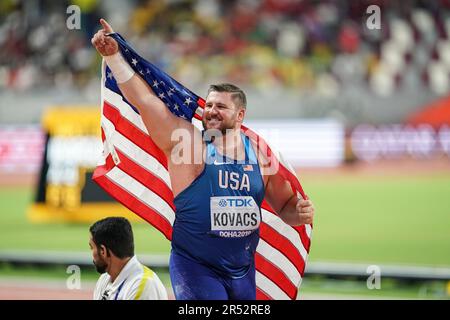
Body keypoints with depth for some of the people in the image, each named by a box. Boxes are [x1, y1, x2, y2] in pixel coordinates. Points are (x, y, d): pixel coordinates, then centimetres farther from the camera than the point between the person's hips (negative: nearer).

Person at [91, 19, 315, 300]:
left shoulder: (259, 154, 6)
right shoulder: (188, 141, -4)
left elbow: (285, 206, 16)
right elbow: (144, 99, -12)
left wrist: (301, 213, -6)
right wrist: (113, 55, -18)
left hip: (243, 270, 4)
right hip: (195, 267, -4)